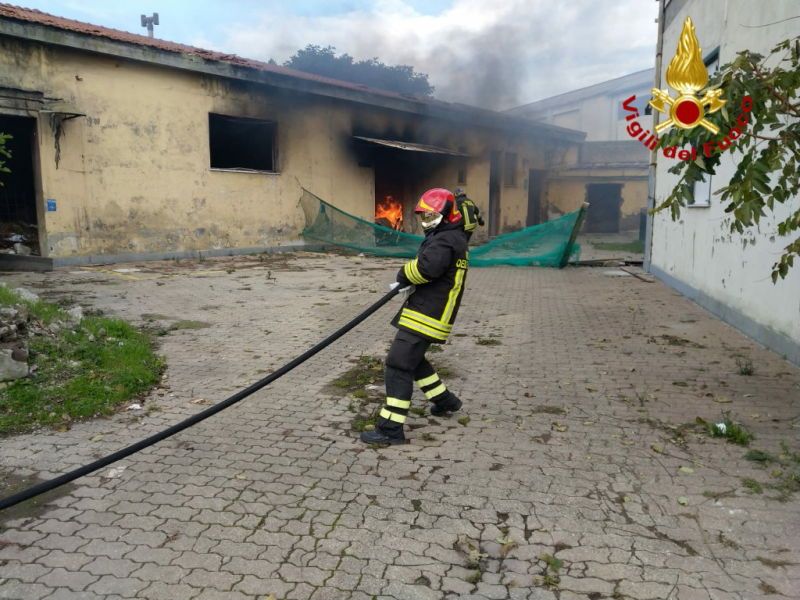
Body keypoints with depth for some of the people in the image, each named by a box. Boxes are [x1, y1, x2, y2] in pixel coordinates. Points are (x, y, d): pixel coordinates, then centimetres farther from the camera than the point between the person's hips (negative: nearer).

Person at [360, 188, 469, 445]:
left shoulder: (446, 240, -17)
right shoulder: (452, 237, 18)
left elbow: (426, 267, -33)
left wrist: (404, 274, -13)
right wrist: (410, 282, 2)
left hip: (426, 316, -11)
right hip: (429, 311, 11)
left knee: (398, 365, -10)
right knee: (412, 359, 25)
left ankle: (391, 428, -7)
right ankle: (445, 400, 38)